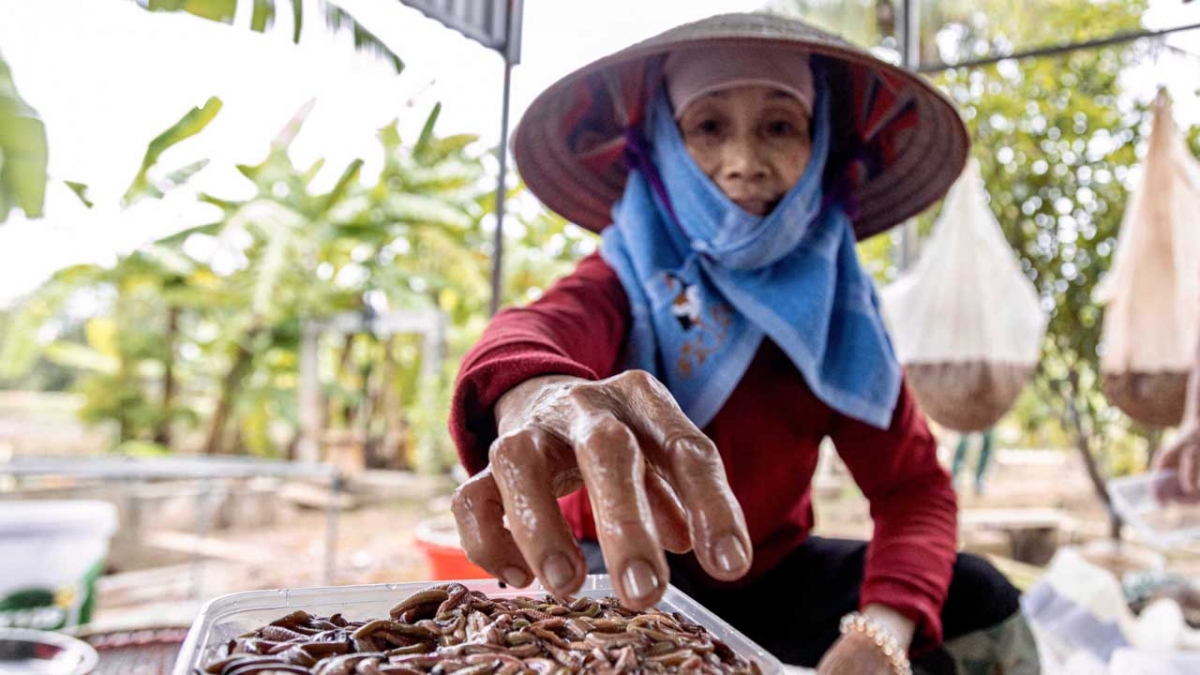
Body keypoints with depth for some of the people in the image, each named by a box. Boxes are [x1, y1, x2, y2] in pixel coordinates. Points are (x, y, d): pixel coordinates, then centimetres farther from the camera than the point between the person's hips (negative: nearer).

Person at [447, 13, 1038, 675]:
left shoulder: (835, 304, -7)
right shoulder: (629, 273, -15)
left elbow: (912, 483, -12)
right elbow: (540, 326, -39)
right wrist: (536, 396, -65)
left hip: (769, 572, 3)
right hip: (622, 579, -3)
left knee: (976, 601, -15)